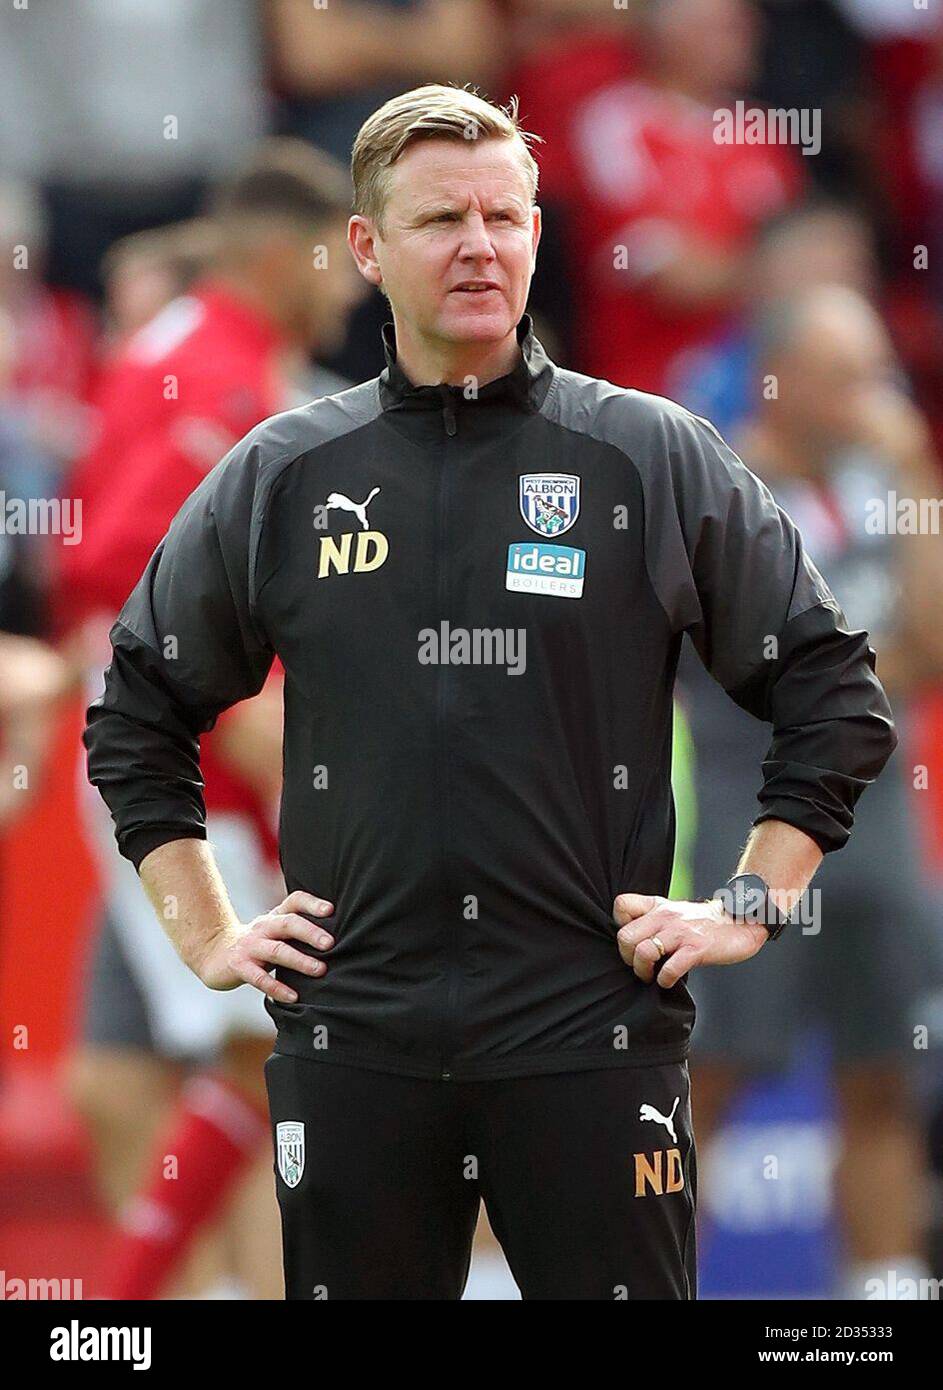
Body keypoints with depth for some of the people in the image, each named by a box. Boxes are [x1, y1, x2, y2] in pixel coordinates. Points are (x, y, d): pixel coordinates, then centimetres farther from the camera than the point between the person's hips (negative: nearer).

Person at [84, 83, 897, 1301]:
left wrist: (752, 906, 2)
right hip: (352, 1047, 2)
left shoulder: (657, 460, 4)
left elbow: (834, 695, 9)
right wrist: (207, 936, 11)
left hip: (592, 1039, -2)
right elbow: (134, 718, 19)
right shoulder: (279, 479, 9)